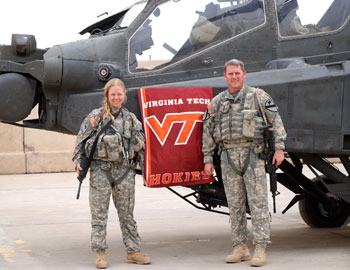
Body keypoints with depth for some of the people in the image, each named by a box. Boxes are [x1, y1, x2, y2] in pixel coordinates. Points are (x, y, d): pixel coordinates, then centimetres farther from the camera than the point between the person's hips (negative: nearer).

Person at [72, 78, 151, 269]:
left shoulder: (130, 118, 11)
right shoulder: (96, 116, 1)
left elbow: (140, 145, 16)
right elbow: (82, 139, 3)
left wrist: (136, 137, -2)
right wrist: (78, 161, -1)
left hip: (124, 169, 3)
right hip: (101, 168, -3)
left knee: (127, 213, 8)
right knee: (99, 214, -1)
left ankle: (133, 251, 15)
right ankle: (100, 253, 6)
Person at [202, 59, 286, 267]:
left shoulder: (258, 96, 4)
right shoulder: (217, 102, 12)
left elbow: (276, 121, 2)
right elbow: (208, 131, 16)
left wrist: (279, 148, -6)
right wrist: (208, 159, 12)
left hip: (253, 154, -3)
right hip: (229, 156, 4)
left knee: (258, 201, -6)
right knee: (235, 204, 5)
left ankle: (261, 249, -6)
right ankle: (240, 248, 12)